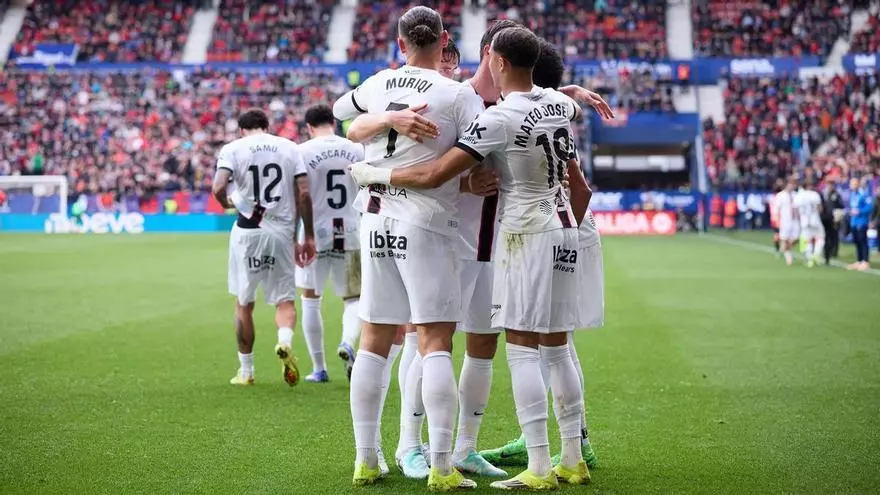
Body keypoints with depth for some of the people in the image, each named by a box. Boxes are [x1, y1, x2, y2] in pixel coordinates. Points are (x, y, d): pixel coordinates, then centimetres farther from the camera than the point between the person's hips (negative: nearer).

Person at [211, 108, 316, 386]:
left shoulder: (232, 149, 1)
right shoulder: (290, 148, 8)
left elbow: (218, 188, -15)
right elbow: (304, 194, 1)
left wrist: (227, 203, 8)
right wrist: (309, 236, 6)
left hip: (247, 232, -1)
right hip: (282, 231, 1)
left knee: (243, 303, 13)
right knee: (285, 299, 10)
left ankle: (246, 371, 19)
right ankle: (285, 342, -21)